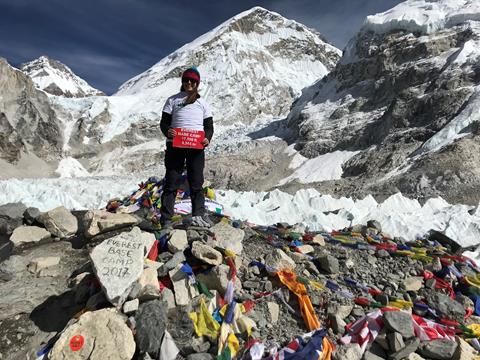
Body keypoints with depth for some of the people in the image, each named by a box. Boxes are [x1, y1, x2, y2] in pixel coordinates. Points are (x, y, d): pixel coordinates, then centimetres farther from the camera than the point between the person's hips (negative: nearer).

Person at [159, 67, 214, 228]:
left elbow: (209, 126, 12)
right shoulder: (172, 100, 15)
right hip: (175, 145, 0)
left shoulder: (202, 103, 17)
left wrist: (207, 138, -9)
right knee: (171, 181, 0)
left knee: (196, 183, 0)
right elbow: (164, 121, 8)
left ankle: (199, 216, 2)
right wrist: (167, 131, -15)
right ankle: (166, 219, 4)